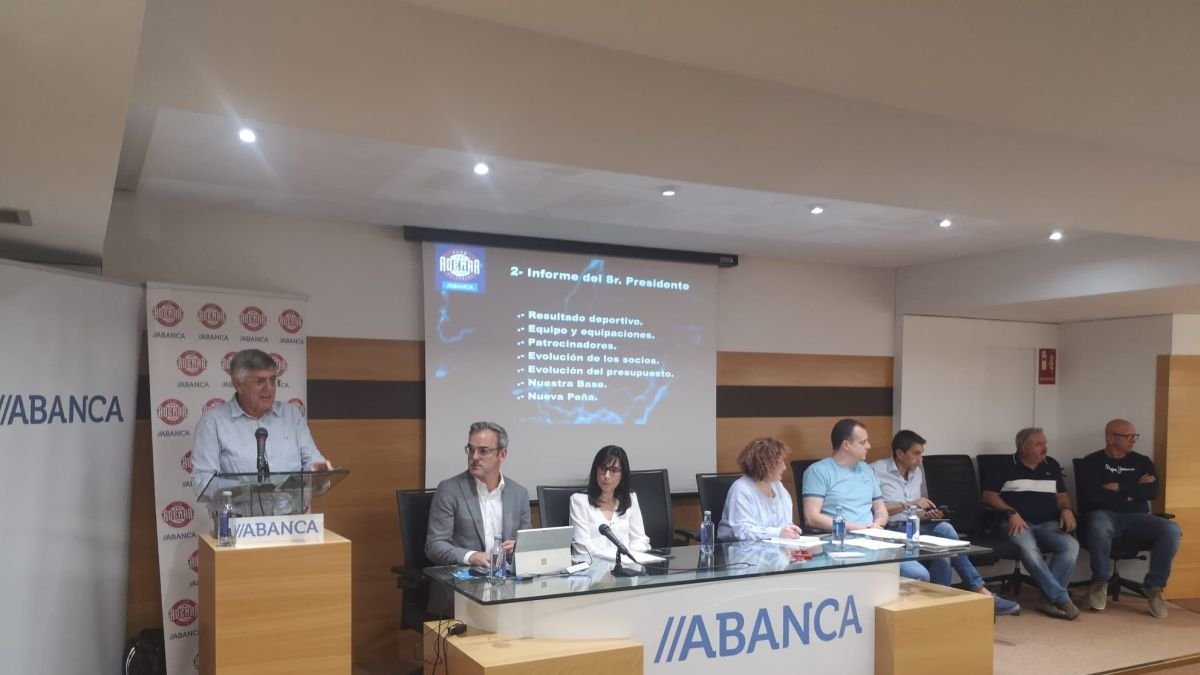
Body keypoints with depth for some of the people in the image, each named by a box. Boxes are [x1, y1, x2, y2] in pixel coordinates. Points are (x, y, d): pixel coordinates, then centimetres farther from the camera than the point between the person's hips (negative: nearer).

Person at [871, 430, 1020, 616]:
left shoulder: (917, 471, 18)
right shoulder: (876, 470, -6)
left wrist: (927, 514, 1)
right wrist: (909, 505, -15)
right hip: (891, 530, -6)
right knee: (945, 532, -29)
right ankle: (980, 591, -20)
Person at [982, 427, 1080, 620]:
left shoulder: (1052, 465, 20)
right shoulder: (1005, 467, 4)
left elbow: (1061, 495, 24)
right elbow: (988, 495, -3)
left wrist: (1066, 509, 1)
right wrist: (1011, 512, -16)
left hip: (1048, 524, 5)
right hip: (1017, 523, -4)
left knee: (1071, 545, -27)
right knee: (1028, 549, -36)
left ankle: (1048, 597, -23)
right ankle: (1062, 599, -30)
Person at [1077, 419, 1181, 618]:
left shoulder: (1142, 461, 15)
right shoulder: (1091, 462, 2)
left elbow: (1153, 492, -1)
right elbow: (1093, 495, -13)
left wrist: (1119, 488, -7)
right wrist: (1133, 491, -3)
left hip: (1136, 517, 4)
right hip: (1104, 514, -4)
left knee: (1172, 530, -28)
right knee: (1098, 527, -41)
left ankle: (1154, 586, -11)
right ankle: (1100, 581, -16)